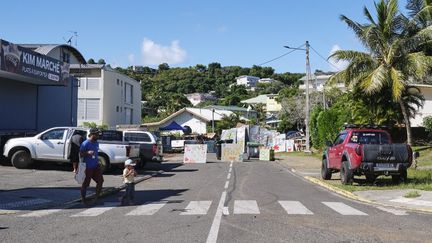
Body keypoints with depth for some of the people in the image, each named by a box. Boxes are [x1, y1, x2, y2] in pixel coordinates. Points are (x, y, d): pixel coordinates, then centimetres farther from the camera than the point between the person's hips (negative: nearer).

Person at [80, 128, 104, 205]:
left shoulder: (96, 143, 10)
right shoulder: (85, 143, -15)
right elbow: (80, 154, -16)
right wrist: (88, 153, -33)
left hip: (96, 166, 7)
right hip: (88, 167, -7)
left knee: (100, 180, 1)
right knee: (86, 183, 3)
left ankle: (96, 198, 11)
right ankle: (83, 198, 22)